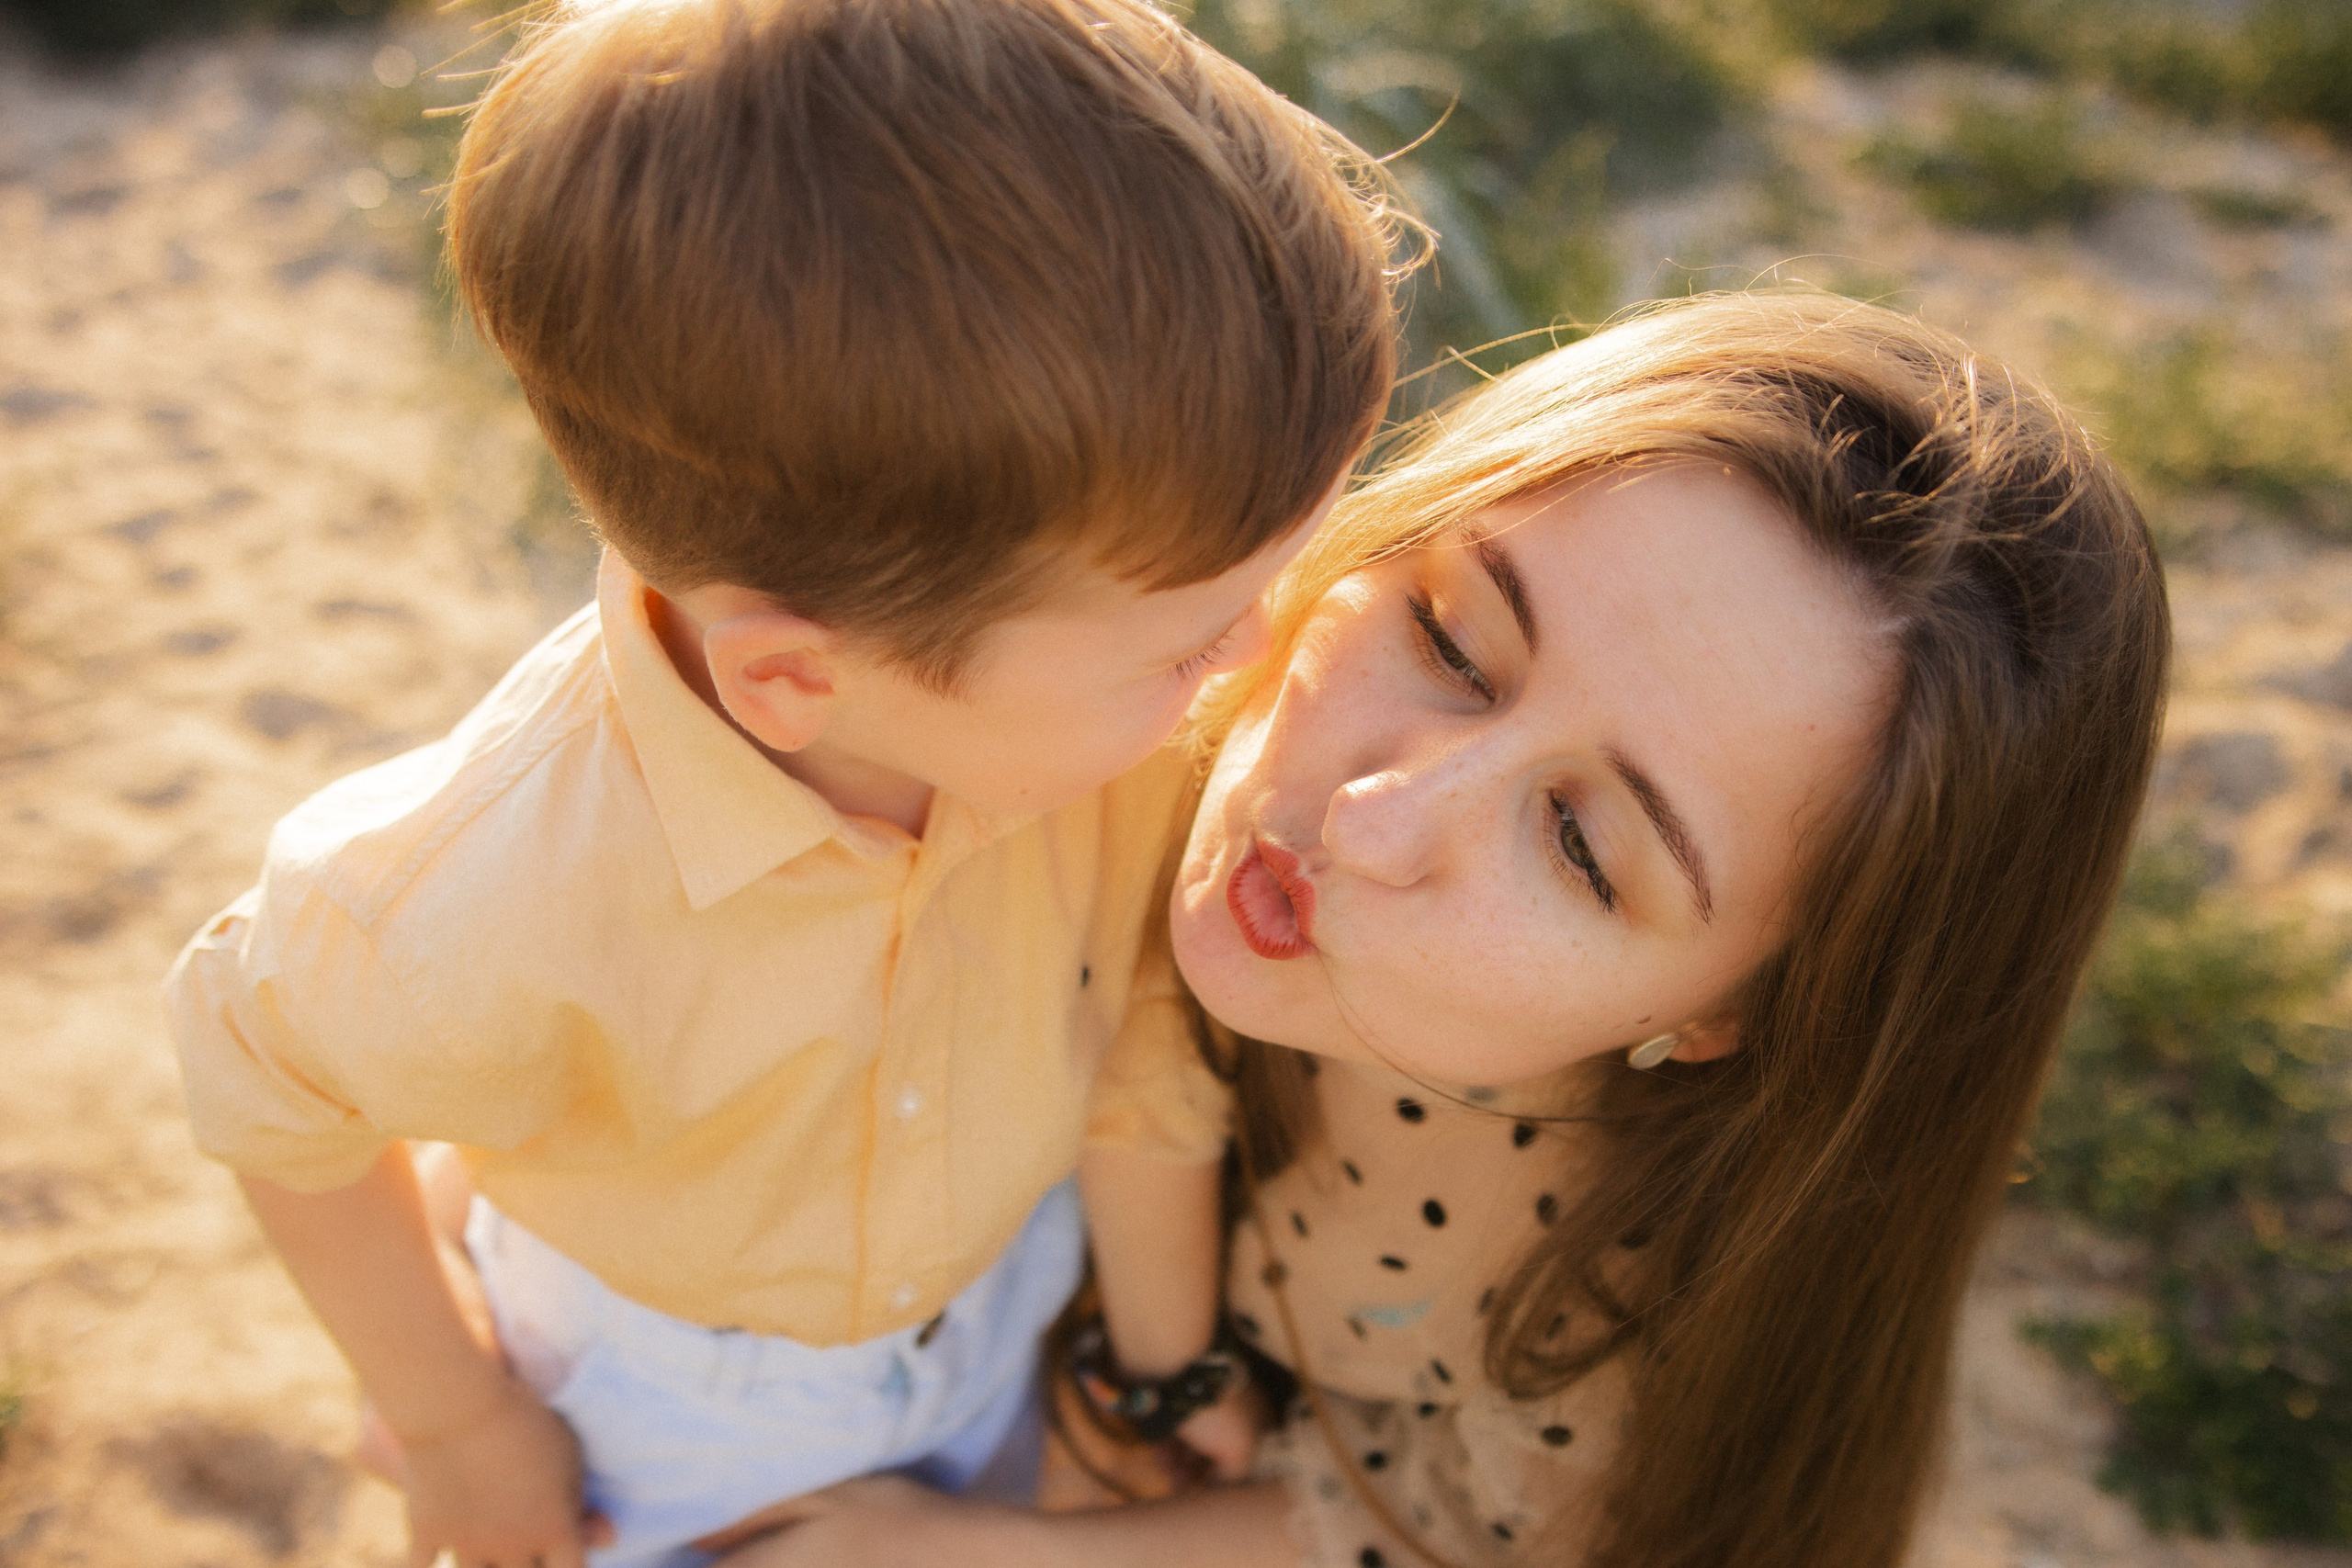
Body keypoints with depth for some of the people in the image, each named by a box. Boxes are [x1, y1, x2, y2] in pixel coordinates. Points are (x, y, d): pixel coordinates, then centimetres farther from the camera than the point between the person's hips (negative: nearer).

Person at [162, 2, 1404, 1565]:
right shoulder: (483, 915, -41)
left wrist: (1169, 1356, 0)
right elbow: (265, 1088, -18)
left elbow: (1148, 1023, -15)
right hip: (679, 1388, -3)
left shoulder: (1094, 696, -32)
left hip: (1007, 1289, 3)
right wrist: (452, 1417, -5)